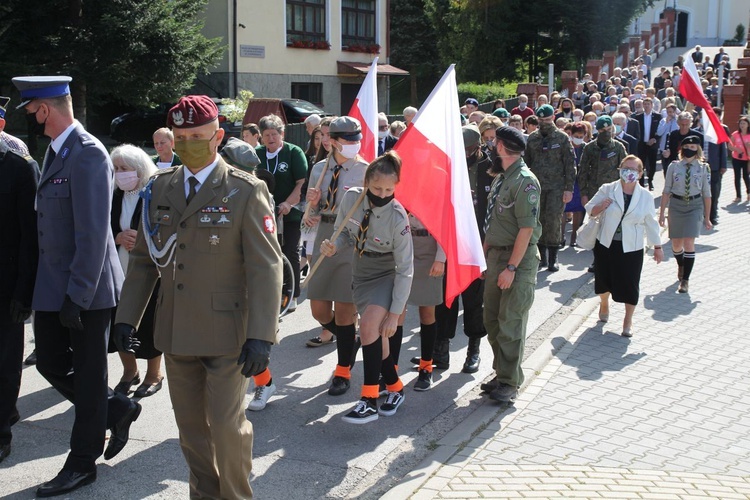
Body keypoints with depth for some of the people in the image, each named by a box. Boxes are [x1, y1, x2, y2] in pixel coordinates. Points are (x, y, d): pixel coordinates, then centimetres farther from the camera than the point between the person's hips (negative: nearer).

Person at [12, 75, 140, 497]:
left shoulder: (88, 154, -19)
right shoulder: (56, 150, 11)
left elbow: (93, 235, -22)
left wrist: (77, 296, -22)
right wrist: (52, 288, 14)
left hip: (86, 289, -9)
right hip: (54, 287, 9)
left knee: (88, 375, 5)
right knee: (51, 363, 15)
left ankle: (83, 464, 20)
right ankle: (118, 409, 34)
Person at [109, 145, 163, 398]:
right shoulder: (114, 199, 8)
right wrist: (118, 238, -10)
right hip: (119, 272, 5)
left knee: (149, 324, 2)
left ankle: (154, 374, 21)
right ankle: (129, 371, 28)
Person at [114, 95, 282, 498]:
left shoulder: (246, 191, -8)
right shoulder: (160, 186, 8)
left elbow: (266, 267, -12)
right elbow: (143, 258, 13)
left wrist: (260, 336, -18)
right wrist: (127, 317, 6)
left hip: (225, 333, -5)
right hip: (176, 332, 5)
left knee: (226, 426, 0)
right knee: (191, 427, 13)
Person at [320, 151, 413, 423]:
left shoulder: (397, 218, -25)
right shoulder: (351, 198, -15)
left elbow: (405, 270, -20)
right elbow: (344, 234, 4)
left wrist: (395, 313, -20)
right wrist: (333, 246, -20)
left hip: (386, 277, -5)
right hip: (360, 275, 5)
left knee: (370, 326, -25)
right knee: (377, 336, 7)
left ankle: (370, 401, -19)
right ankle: (395, 388, 30)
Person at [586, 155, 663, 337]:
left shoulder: (645, 196, 0)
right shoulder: (607, 189, -2)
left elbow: (651, 223, 7)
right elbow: (590, 209, 5)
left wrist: (657, 247, 10)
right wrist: (601, 206, -17)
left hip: (631, 248, 0)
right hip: (606, 244, 1)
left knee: (630, 284, -1)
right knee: (604, 279, 12)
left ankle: (628, 320, 17)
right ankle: (604, 304, 44)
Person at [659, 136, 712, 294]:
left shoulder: (703, 168, -3)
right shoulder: (673, 166, -3)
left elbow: (706, 194, 1)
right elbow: (666, 191, 1)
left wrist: (707, 218, 2)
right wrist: (662, 213, 0)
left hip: (695, 207, -1)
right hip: (676, 205, 1)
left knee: (689, 243, -11)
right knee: (676, 244, 11)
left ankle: (685, 280, -2)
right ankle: (681, 266, 44)